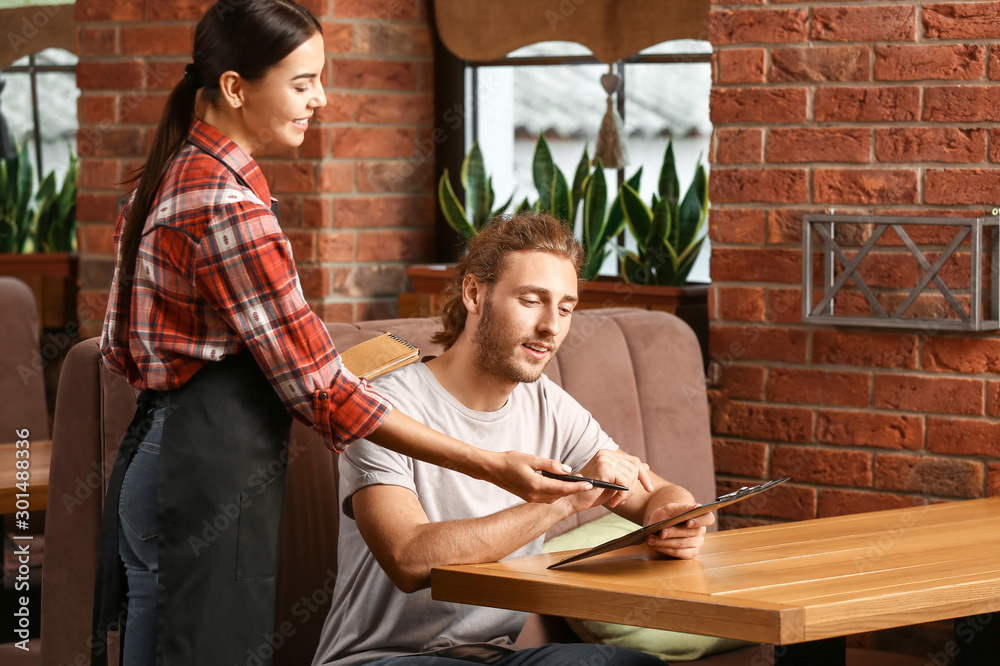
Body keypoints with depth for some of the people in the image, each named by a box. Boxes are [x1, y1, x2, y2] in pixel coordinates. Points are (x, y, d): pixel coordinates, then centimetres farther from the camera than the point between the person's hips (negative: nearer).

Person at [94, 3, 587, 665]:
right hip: (209, 480, -10)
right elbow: (322, 389, -19)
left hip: (153, 456, 10)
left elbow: (121, 349, 19)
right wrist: (491, 466, -18)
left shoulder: (166, 181, 12)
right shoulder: (229, 209, -19)